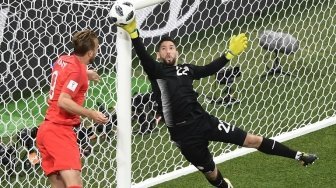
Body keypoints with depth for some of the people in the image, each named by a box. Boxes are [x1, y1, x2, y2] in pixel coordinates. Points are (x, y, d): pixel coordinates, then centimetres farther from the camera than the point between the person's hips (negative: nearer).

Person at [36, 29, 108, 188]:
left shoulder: (63, 60, 12)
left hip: (46, 129, 9)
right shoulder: (77, 70, -13)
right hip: (59, 130, -9)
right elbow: (63, 102, -21)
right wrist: (91, 114, -16)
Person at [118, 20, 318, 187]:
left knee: (252, 140, 4)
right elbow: (143, 56, -19)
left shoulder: (186, 69, 13)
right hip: (184, 133, -3)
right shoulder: (156, 71, -1)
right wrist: (133, 32, -33)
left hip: (203, 120, 3)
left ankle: (298, 156, 16)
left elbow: (210, 69, 28)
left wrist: (230, 53, 28)